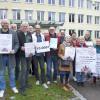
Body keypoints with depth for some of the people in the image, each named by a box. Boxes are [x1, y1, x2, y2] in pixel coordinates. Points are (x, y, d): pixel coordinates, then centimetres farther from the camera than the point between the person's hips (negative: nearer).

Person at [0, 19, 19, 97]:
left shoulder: (13, 33, 2)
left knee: (11, 72, 13)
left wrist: (14, 50, -16)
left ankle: (13, 86, 29)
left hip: (10, 55, 1)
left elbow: (17, 43, 1)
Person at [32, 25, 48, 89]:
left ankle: (43, 82, 4)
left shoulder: (42, 36, 9)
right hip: (35, 53, -2)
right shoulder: (32, 36, -3)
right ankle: (37, 79, 27)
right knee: (36, 67, 9)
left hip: (41, 53, 2)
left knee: (42, 68, -2)